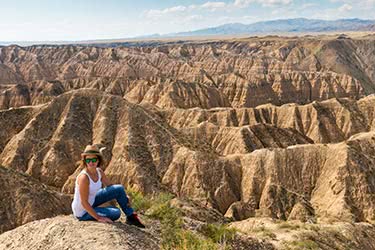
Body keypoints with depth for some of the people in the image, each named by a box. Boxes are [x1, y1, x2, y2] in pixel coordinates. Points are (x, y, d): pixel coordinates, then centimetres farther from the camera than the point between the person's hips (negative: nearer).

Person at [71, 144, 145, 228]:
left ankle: (131, 217, 12)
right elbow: (84, 203, -28)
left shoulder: (99, 171, -8)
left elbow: (110, 185, 8)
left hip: (91, 201, 8)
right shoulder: (83, 177, -31)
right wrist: (99, 218, -24)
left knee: (119, 189, 0)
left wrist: (124, 196, -5)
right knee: (116, 213, -16)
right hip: (82, 212, -8)